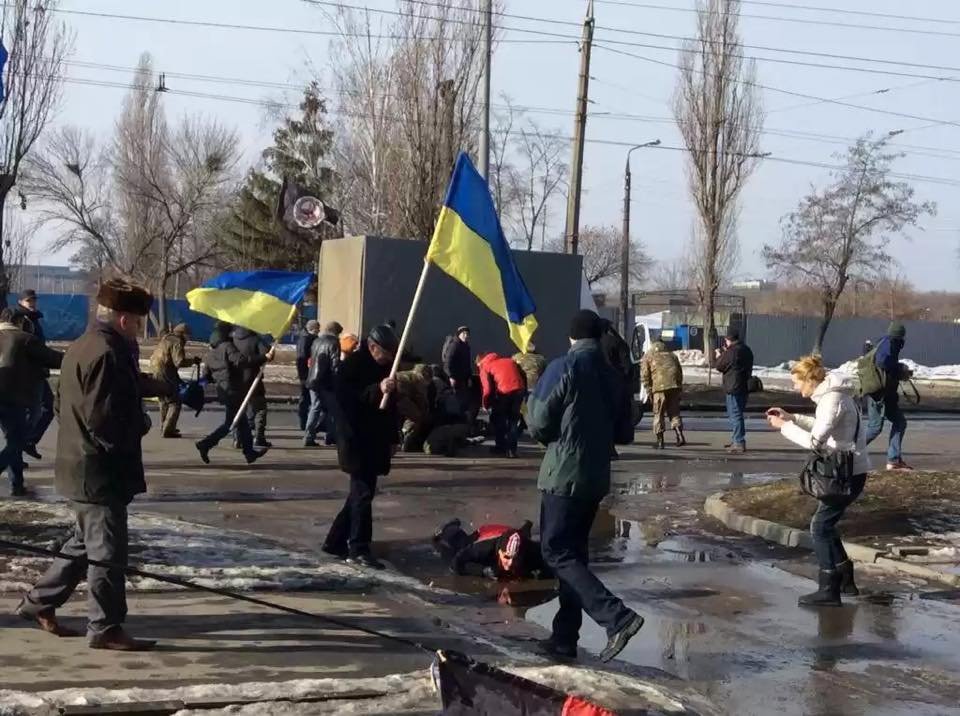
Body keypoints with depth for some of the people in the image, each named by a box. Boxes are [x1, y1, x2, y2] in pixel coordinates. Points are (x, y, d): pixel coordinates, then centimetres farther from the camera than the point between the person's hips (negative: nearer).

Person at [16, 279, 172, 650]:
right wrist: (141, 424, -8)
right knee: (108, 550, -1)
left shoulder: (82, 347, 11)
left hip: (80, 466, 10)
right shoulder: (107, 354, -21)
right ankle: (106, 629, 8)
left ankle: (39, 602, 31)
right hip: (100, 471, -10)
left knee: (85, 543, 22)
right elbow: (105, 422, -27)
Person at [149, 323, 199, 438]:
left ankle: (164, 428, 30)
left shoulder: (165, 339, 17)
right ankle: (168, 430, -9)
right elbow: (179, 362, -22)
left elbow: (154, 357, 22)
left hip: (155, 372, 10)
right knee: (174, 403, -4)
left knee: (164, 401, 22)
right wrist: (193, 360, -8)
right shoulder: (177, 342, -12)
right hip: (166, 375, -10)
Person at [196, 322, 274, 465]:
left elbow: (208, 376, 16)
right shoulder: (227, 347, -13)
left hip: (222, 390, 9)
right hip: (233, 390, -9)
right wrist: (265, 357, -33)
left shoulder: (211, 352, 13)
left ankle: (250, 452, 16)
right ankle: (206, 444, -10)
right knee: (230, 423, -4)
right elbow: (241, 360, -29)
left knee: (241, 422, 13)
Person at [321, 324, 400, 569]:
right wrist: (377, 389, -34)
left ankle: (335, 541, 21)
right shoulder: (352, 365, -11)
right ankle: (359, 549, -6)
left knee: (361, 493, 12)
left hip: (376, 441, 8)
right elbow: (345, 398, -23)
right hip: (356, 441, -8)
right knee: (363, 493, -10)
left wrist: (393, 437, 19)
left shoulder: (385, 366, 13)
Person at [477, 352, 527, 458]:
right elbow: (523, 375, 22)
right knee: (513, 419, 20)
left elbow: (488, 389, 0)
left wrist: (485, 404, 16)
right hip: (519, 389, 5)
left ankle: (501, 447, 22)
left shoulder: (484, 368, 14)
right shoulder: (509, 361, 29)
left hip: (504, 391, -5)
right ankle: (512, 449, 16)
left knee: (497, 419, 18)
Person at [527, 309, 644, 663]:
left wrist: (532, 399, 10)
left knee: (557, 551, -3)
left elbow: (538, 425, -10)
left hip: (564, 474, -7)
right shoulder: (614, 376, 8)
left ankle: (617, 617, -16)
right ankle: (565, 638, 15)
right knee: (574, 551, 14)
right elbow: (624, 434, 13)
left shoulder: (563, 368, -11)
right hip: (596, 476, 7)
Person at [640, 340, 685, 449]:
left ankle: (660, 441, 5)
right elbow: (680, 372, 21)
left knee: (659, 414, 4)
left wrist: (649, 390, 7)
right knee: (674, 411, 13)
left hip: (660, 387, -4)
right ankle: (680, 435, -2)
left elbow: (644, 375, 6)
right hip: (674, 386, 4)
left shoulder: (648, 356, 16)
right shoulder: (672, 355, 28)